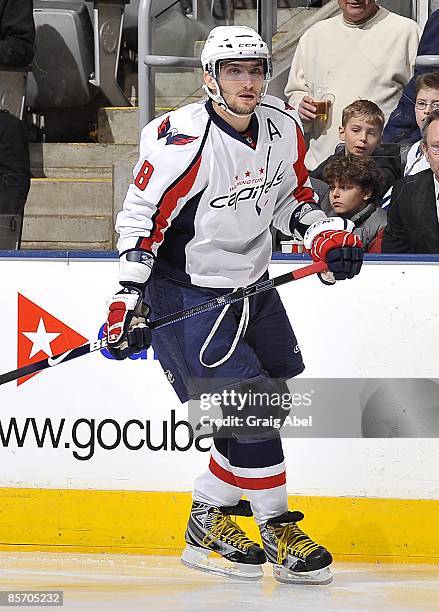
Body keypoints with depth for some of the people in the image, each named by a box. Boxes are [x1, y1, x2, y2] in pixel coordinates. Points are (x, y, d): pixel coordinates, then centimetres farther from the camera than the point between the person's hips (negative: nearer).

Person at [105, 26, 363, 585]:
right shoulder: (184, 141, -23)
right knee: (248, 407, -13)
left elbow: (291, 194, 14)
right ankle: (276, 527, 0)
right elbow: (140, 218, -18)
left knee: (276, 389, 9)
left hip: (250, 284, 8)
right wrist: (129, 298, -22)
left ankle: (211, 515, 20)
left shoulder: (282, 128, -2)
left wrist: (324, 235, -3)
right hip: (185, 292, -8)